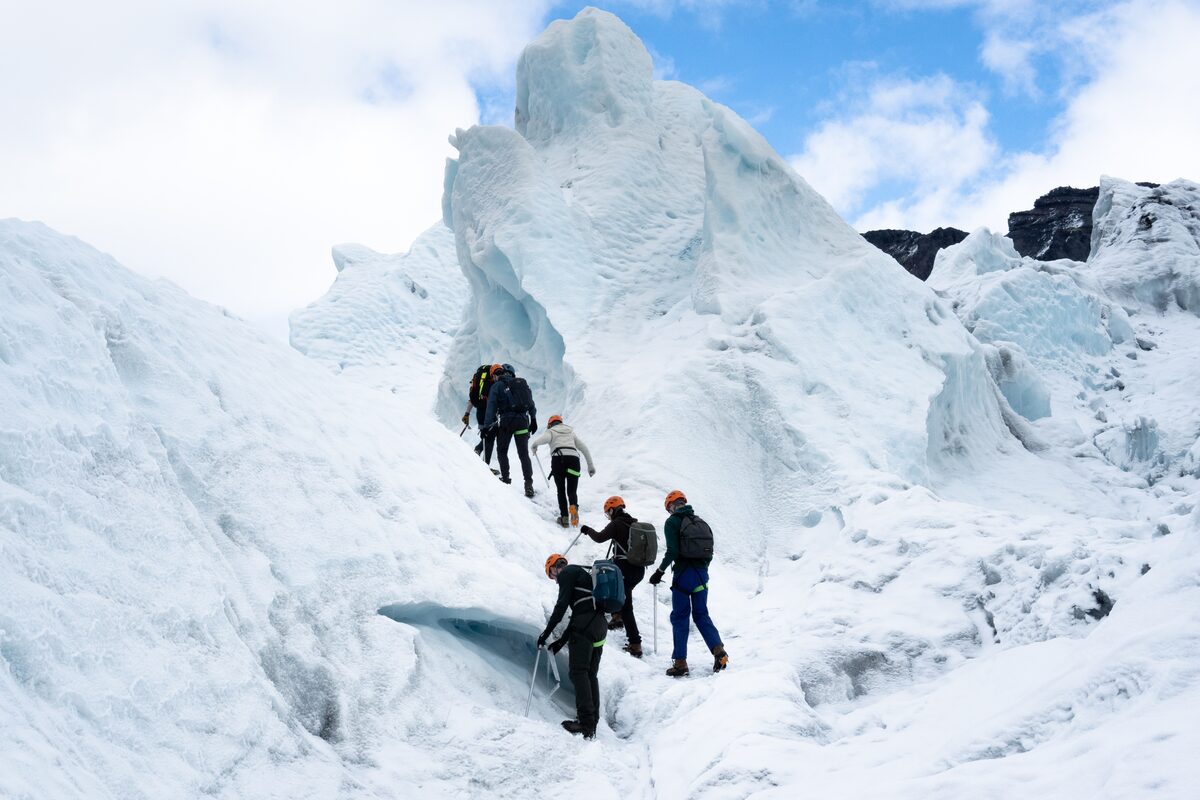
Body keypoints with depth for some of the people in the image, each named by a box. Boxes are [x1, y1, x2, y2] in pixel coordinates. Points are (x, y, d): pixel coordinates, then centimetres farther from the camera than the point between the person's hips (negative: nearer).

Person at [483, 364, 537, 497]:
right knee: (524, 454, 3)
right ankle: (528, 484, -7)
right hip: (523, 421, 3)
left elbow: (491, 407, -3)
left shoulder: (497, 386, 3)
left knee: (502, 451, 16)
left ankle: (505, 479, 12)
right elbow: (531, 404, 14)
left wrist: (487, 426, -2)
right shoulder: (522, 383, 14)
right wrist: (533, 420, 21)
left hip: (506, 422, -3)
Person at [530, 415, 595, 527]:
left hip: (558, 458, -2)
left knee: (561, 491, 11)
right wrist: (590, 465, 29)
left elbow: (543, 439, -6)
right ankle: (574, 506, -30)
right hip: (573, 458, 2)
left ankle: (564, 517, -4)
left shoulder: (551, 431, 19)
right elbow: (584, 448, 27)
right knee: (572, 491, 4)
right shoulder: (571, 432, 32)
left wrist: (534, 446, 12)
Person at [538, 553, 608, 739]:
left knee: (578, 672, -11)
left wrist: (546, 633, -4)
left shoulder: (567, 573, 3)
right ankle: (592, 723, 7)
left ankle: (586, 722, -20)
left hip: (584, 626, -9)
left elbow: (561, 606, -8)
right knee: (591, 674, 9)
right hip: (599, 624, 9)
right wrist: (561, 641, 28)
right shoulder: (583, 574, 31)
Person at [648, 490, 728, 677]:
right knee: (701, 614, 13)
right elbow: (710, 551, 12)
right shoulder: (701, 522, 12)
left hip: (683, 574, -5)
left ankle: (680, 663, 1)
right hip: (702, 574, 5)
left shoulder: (672, 522, -5)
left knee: (680, 617, 2)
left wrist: (660, 572, -7)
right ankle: (719, 651, -4)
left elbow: (672, 551, -15)